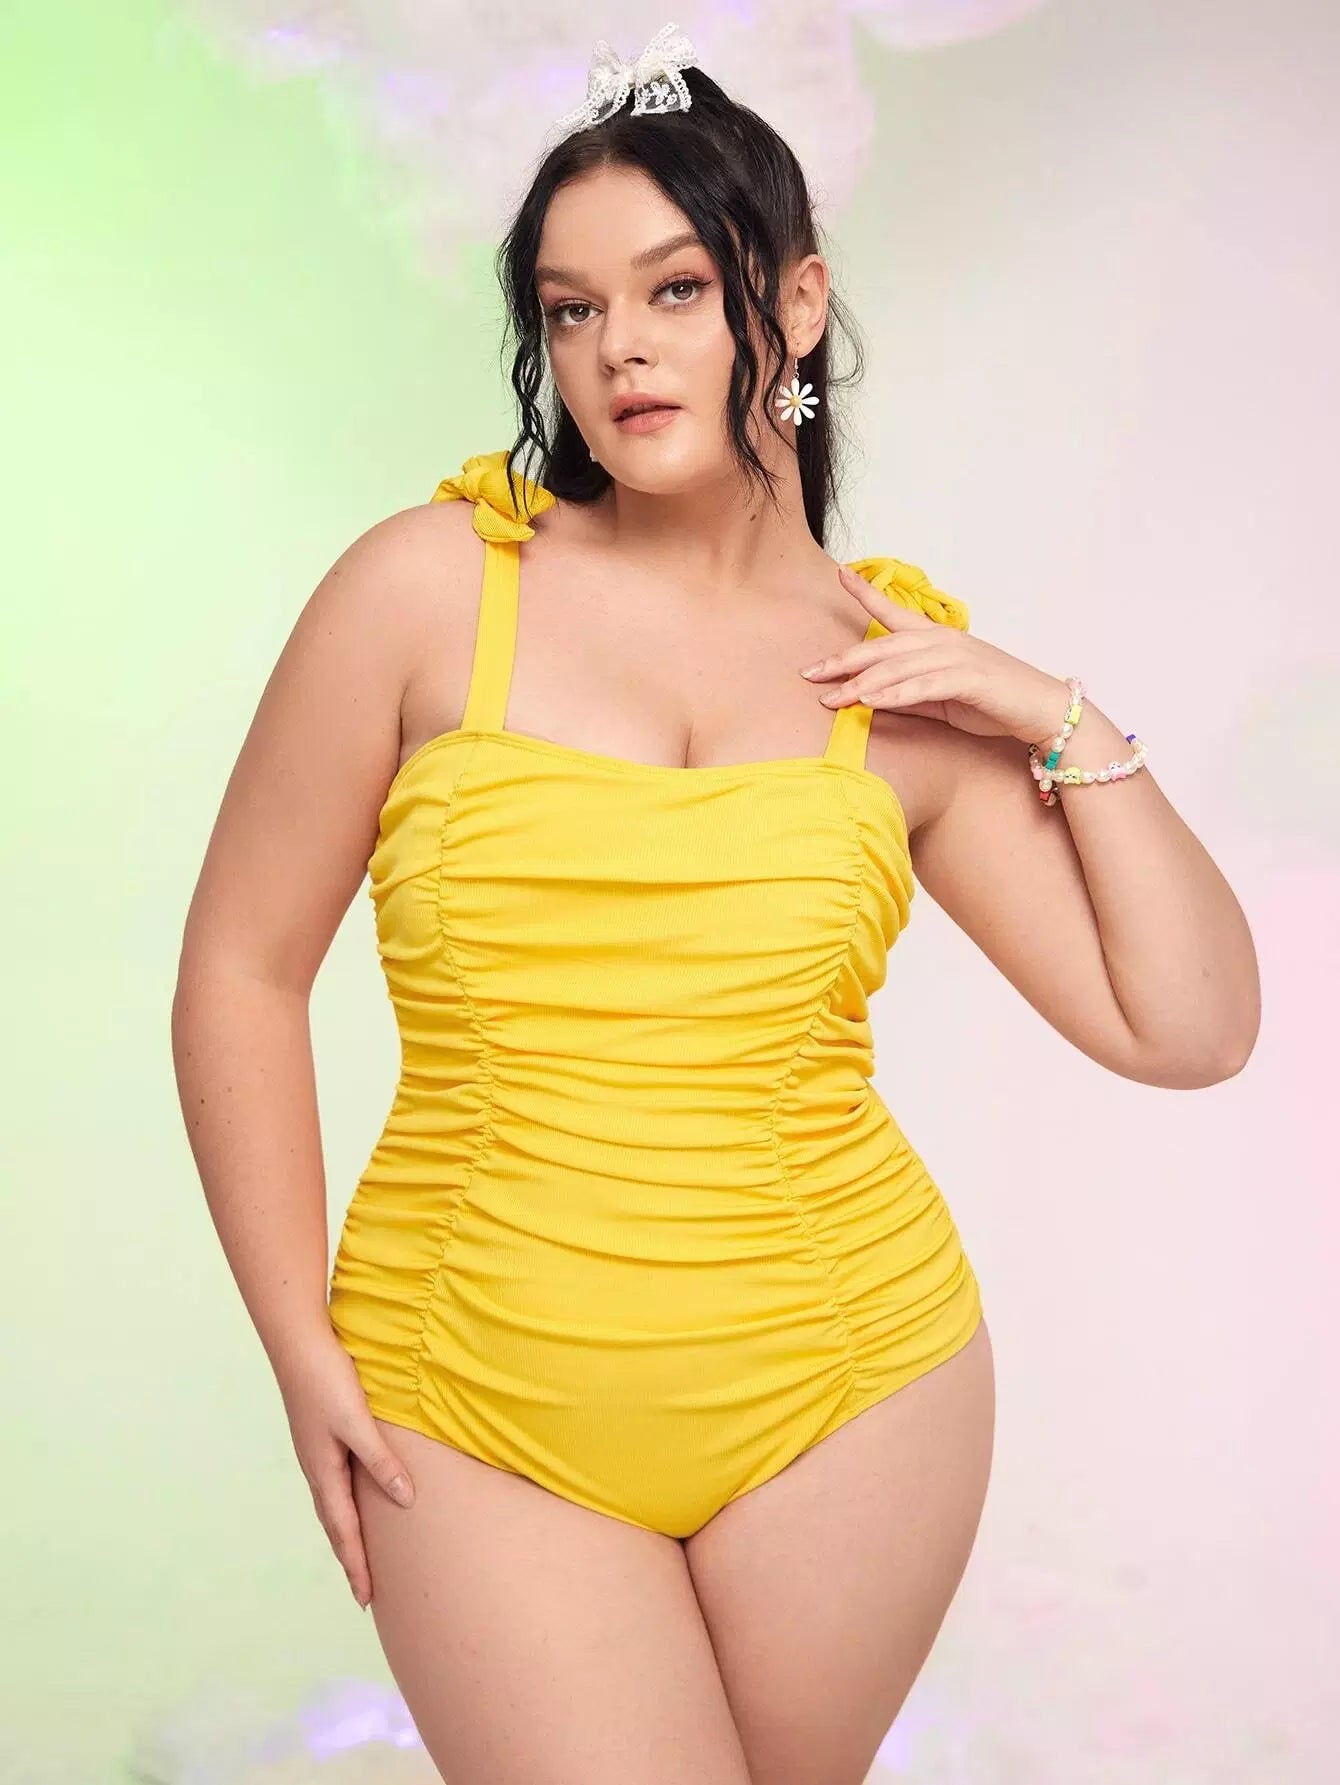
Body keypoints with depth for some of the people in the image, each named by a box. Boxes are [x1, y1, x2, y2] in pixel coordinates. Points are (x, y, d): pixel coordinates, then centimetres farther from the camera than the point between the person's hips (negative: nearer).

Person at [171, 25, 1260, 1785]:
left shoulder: (909, 669, 3)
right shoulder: (431, 587, -4)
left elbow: (1191, 1028, 3)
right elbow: (242, 977, -1)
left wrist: (1064, 722, -3)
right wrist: (309, 1358, -3)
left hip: (849, 1389, 2)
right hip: (480, 1414, -2)